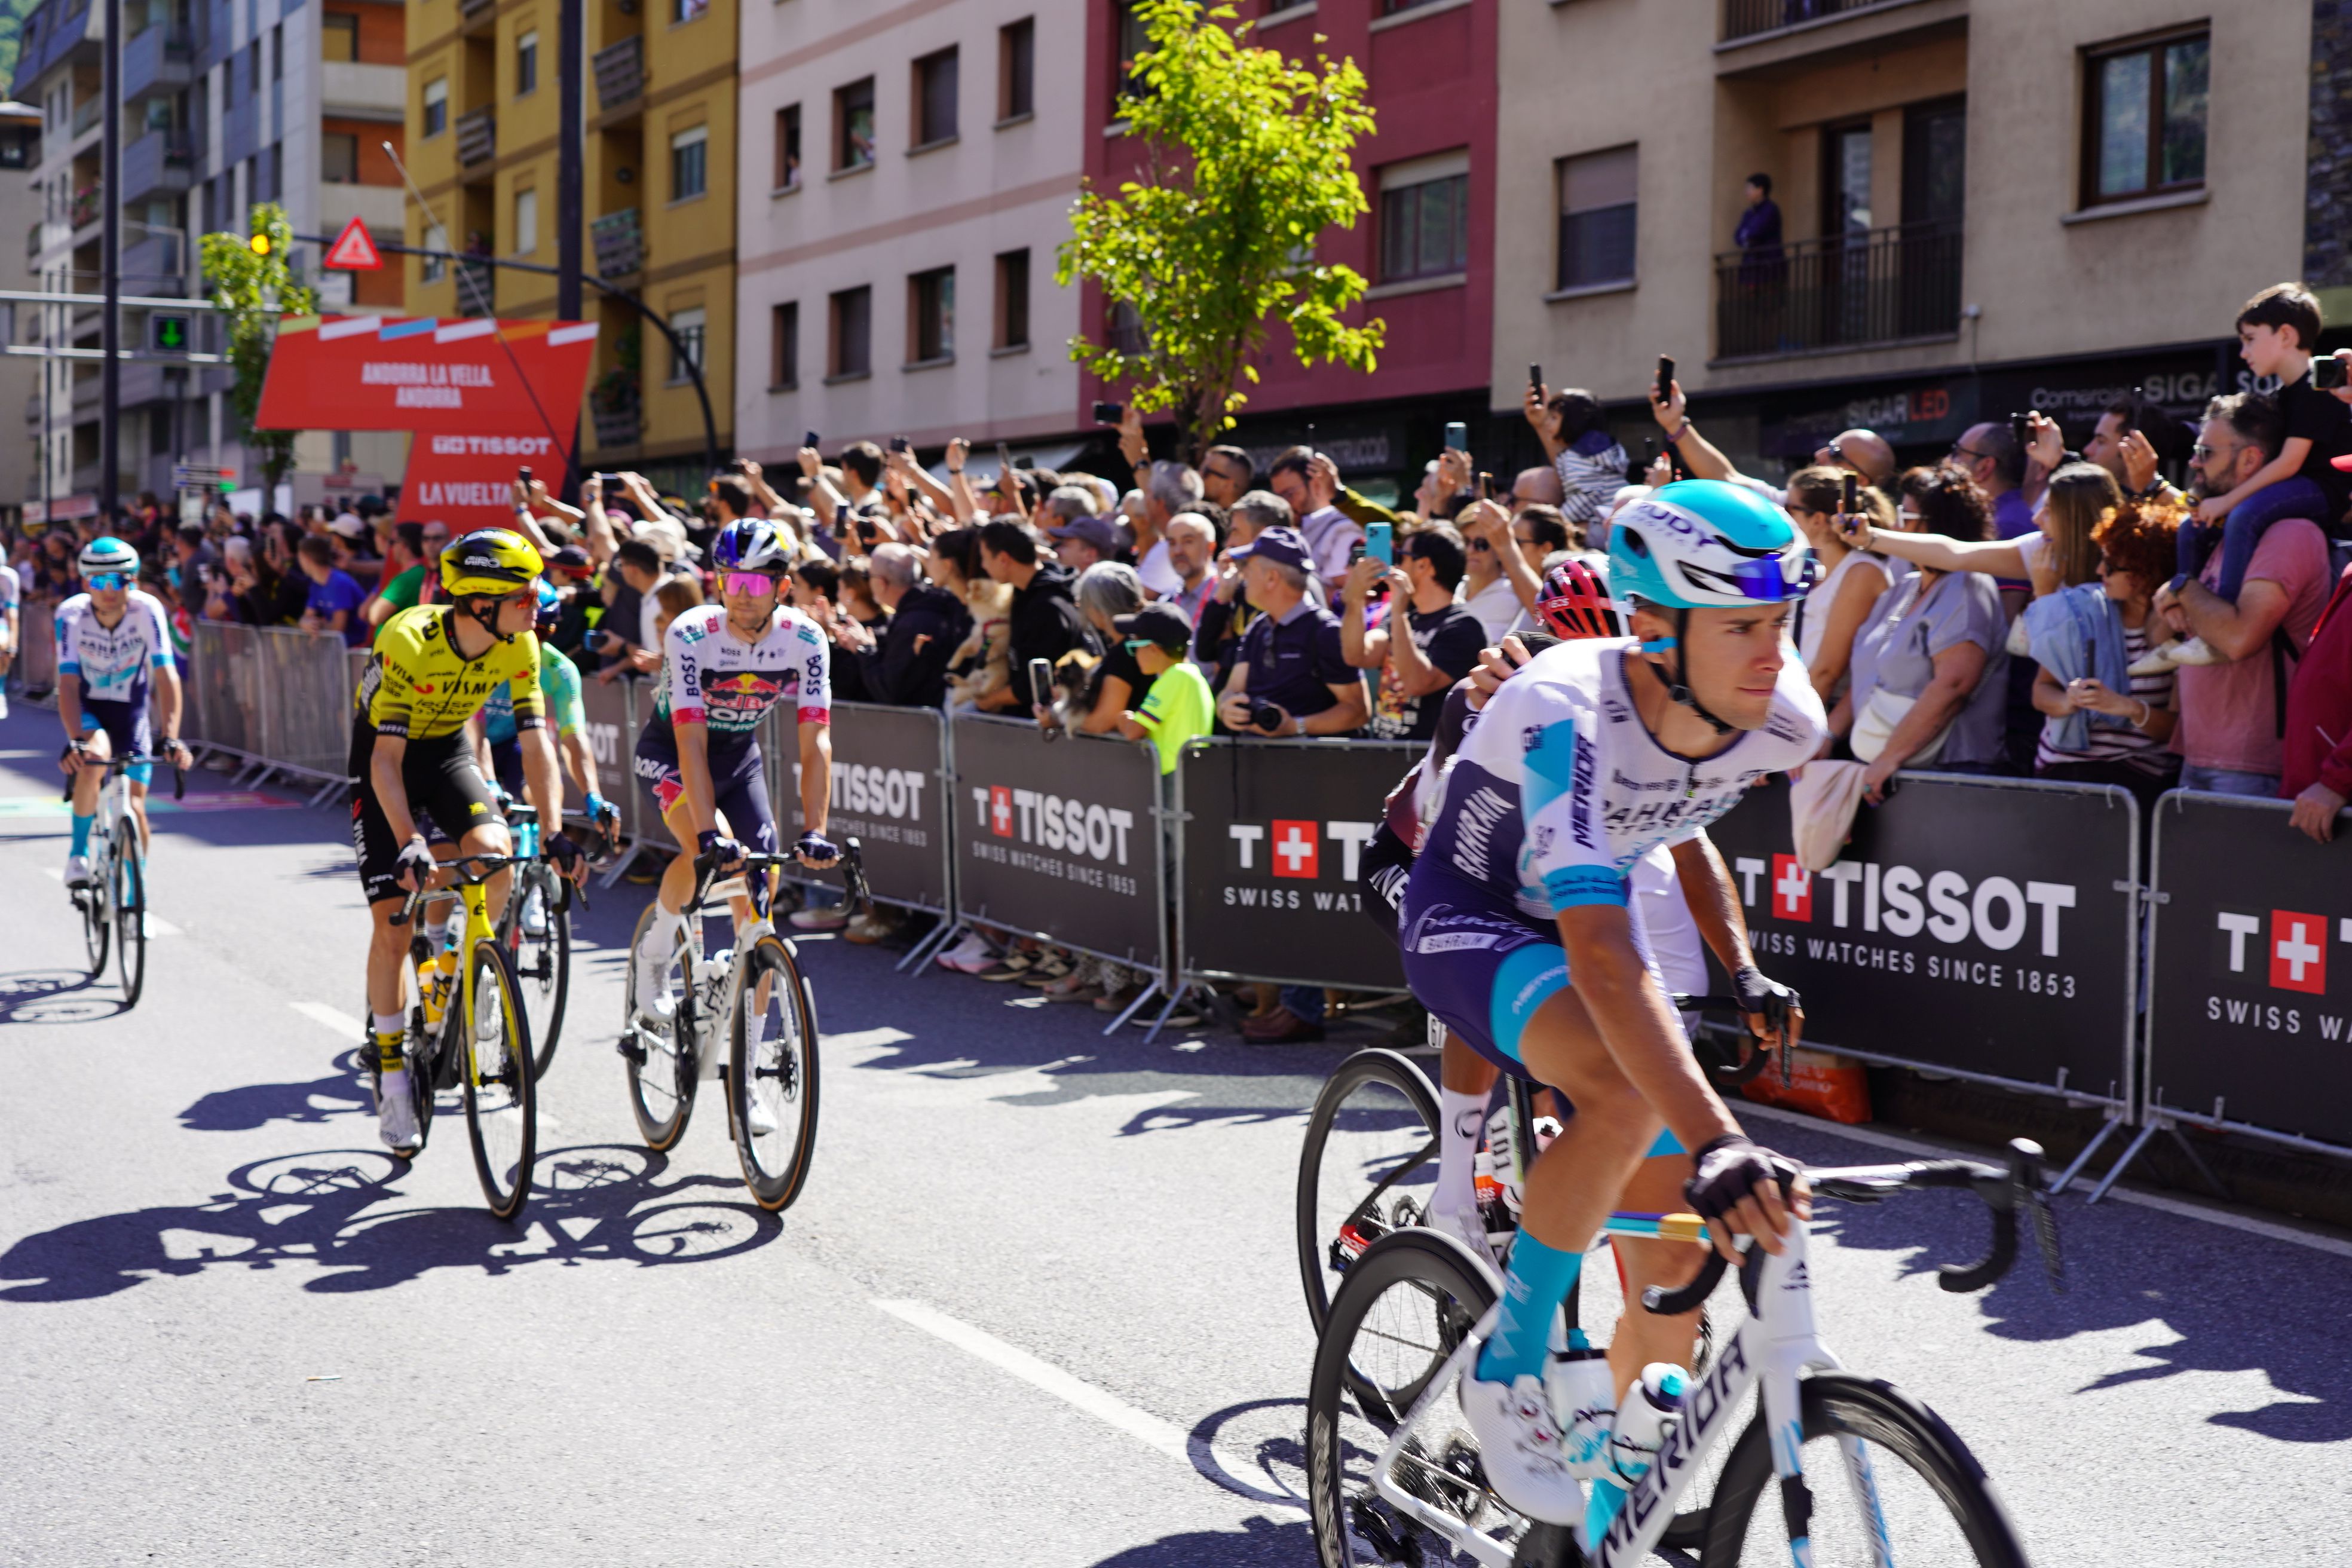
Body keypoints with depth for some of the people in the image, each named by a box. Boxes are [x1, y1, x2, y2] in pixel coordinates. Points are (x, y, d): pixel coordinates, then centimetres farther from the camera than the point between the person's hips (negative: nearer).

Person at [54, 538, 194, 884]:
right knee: (95, 757, -33)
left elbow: (167, 676, -30)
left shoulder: (147, 609, -24)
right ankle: (79, 849, -9)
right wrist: (75, 741, -44)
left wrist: (170, 738, -42)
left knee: (134, 810, -9)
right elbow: (68, 683, -30)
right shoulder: (71, 613, -23)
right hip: (86, 707, -1)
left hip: (130, 709, 1)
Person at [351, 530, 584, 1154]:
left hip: (448, 747, 4)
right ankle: (389, 1073, 6)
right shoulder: (410, 641, -32)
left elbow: (536, 742, -16)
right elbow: (388, 756, -33)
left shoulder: (519, 646, -18)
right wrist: (410, 844, -43)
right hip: (385, 751, -3)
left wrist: (554, 833, -27)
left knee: (494, 853, -26)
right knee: (393, 922, -8)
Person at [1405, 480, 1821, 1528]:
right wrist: (1715, 1143, -56)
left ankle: (1621, 1514, 22)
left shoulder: (1786, 719, -18)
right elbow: (1602, 955, -47)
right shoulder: (1567, 714, -37)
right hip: (1471, 918, -6)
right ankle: (1506, 1362, -14)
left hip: (1593, 907, 6)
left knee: (1674, 1258, 0)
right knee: (1626, 1093, -36)